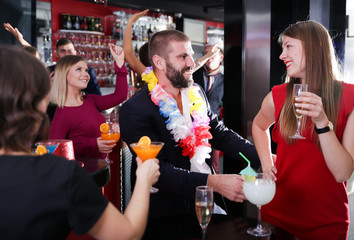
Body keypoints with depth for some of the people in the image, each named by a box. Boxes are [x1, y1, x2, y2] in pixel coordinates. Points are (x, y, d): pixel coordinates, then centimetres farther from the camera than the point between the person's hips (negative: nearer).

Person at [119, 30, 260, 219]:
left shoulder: (196, 93, 7)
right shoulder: (134, 110, -15)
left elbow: (221, 135, 14)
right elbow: (157, 171, -20)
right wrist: (214, 182, -29)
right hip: (168, 212, -6)